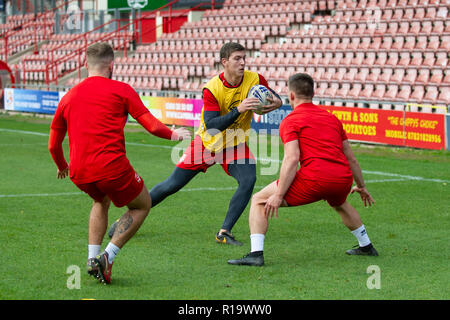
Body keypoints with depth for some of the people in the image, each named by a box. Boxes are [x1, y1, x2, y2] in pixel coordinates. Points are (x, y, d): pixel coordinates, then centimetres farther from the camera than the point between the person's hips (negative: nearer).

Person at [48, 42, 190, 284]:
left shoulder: (68, 97, 14)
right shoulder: (120, 90, 3)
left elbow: (53, 146, 19)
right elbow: (151, 125, -1)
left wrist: (62, 166, 39)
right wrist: (173, 134, 20)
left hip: (79, 173, 5)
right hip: (111, 166, -5)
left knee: (101, 201, 35)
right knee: (142, 205, 18)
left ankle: (92, 258, 19)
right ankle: (107, 257, 2)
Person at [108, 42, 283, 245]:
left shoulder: (255, 80, -15)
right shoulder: (212, 89, -24)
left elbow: (274, 97, 2)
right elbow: (211, 126, -31)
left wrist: (276, 103, -24)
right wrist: (238, 110, -43)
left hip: (236, 144, 2)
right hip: (208, 142, -2)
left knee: (248, 180, -24)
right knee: (172, 185, 1)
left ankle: (224, 232, -14)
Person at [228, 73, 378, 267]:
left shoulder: (290, 121, 5)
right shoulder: (332, 118, 23)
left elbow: (292, 159, -9)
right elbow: (351, 158, 26)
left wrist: (278, 195, -11)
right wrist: (361, 187, 38)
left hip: (315, 178, -6)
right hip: (343, 178, 6)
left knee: (259, 201, 6)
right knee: (340, 204, 42)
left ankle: (256, 253, -10)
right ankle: (366, 246, 50)